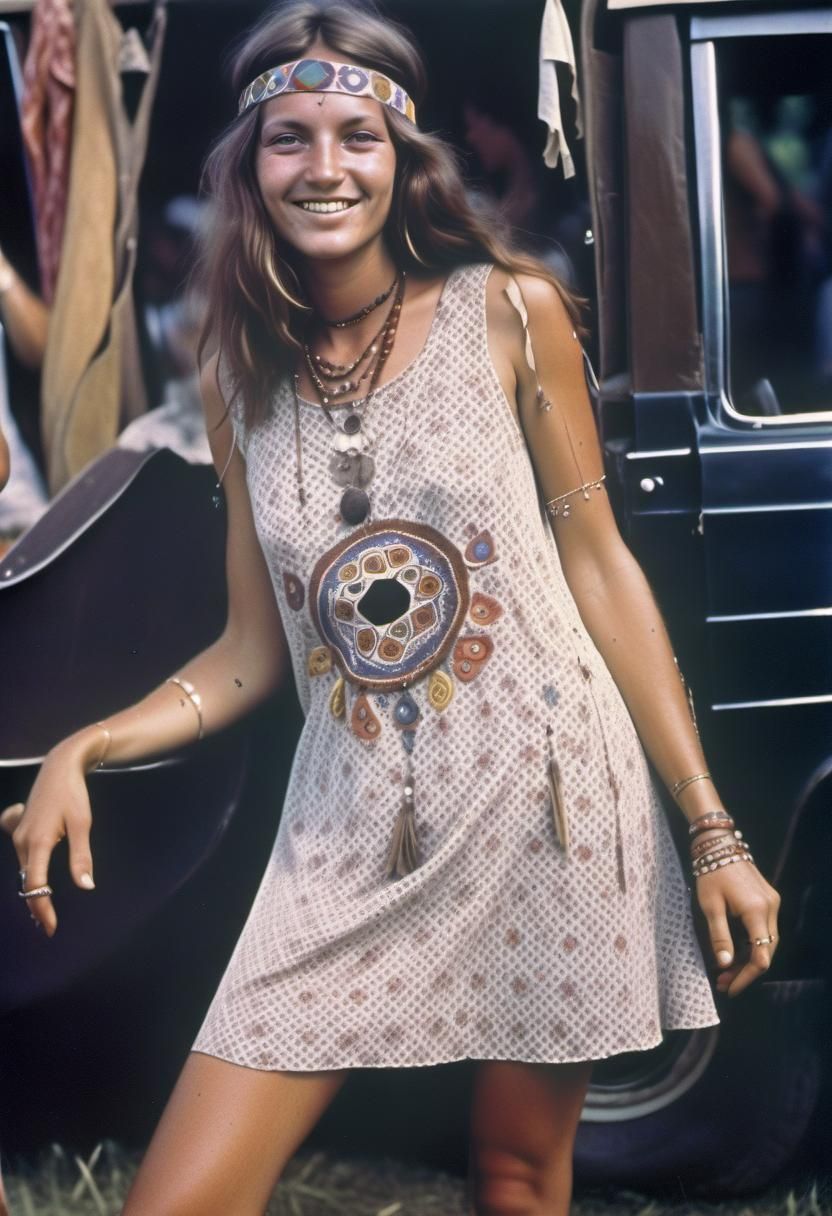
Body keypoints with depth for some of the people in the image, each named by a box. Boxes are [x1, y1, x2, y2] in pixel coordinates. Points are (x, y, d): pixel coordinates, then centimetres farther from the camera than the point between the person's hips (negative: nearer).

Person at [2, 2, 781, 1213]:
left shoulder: (511, 313, -2)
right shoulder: (240, 372, 7)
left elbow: (600, 567, 0)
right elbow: (253, 648, 10)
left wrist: (712, 829, -3)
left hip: (546, 800, -2)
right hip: (352, 837, 2)